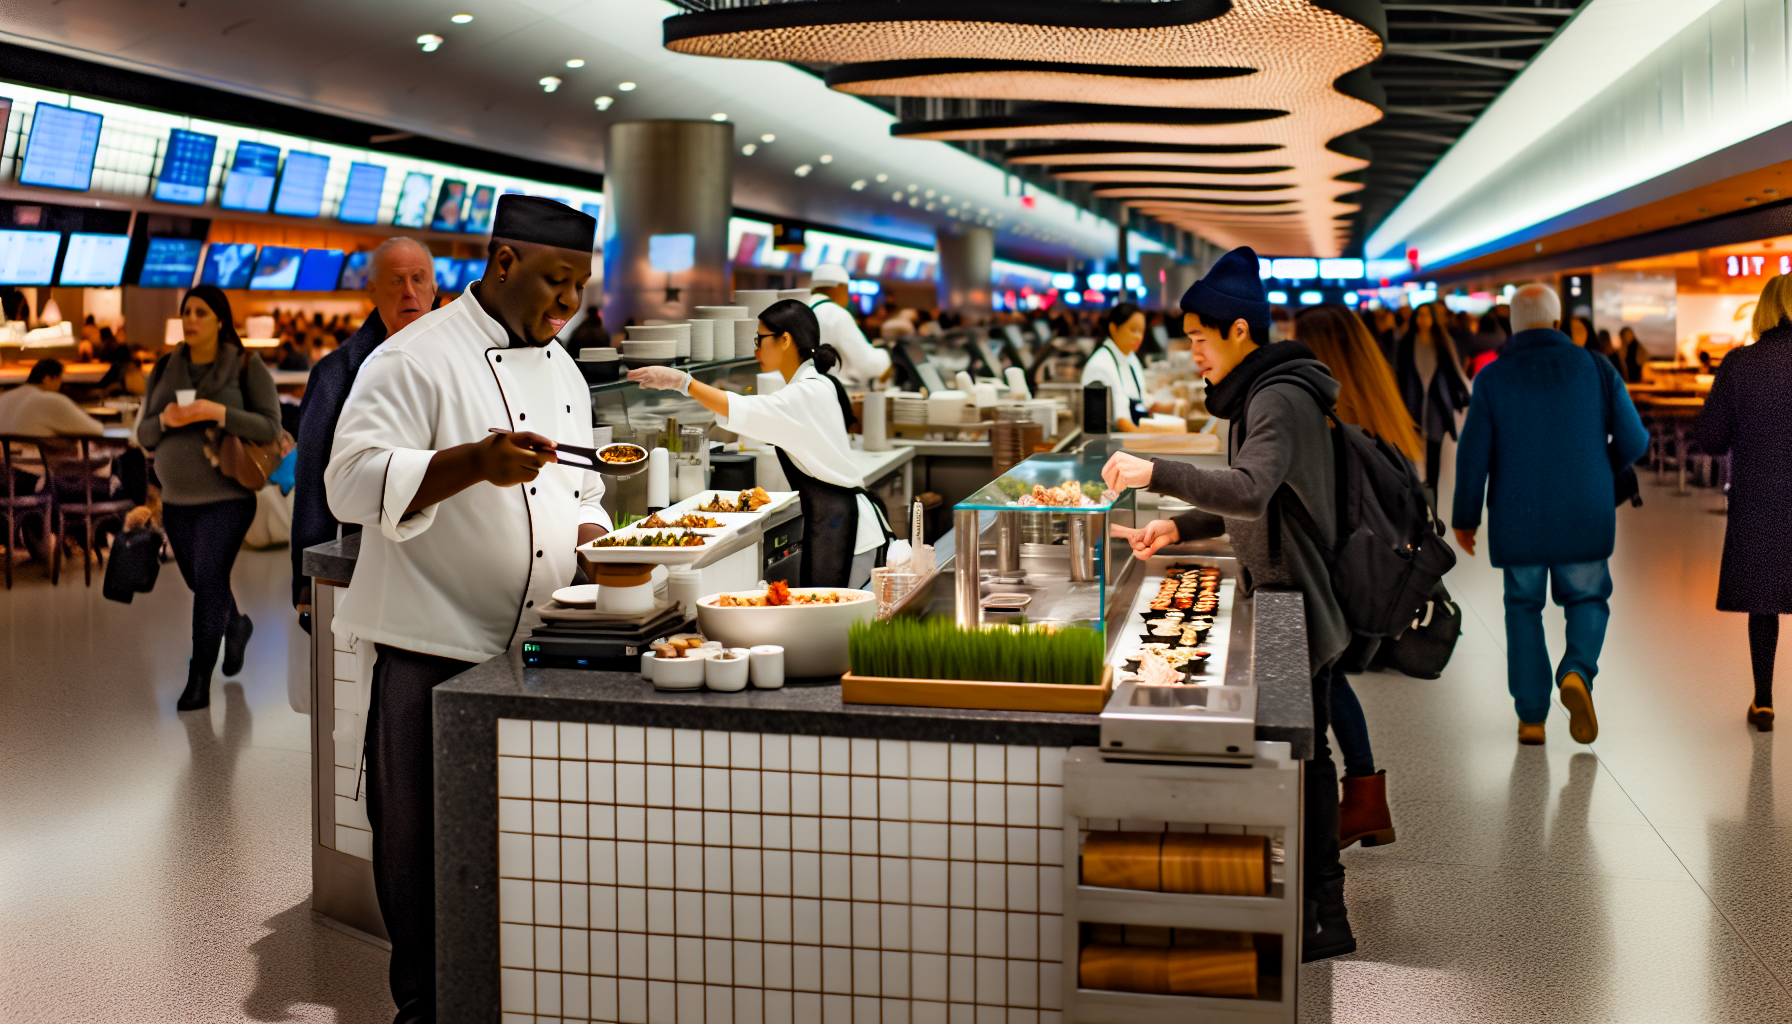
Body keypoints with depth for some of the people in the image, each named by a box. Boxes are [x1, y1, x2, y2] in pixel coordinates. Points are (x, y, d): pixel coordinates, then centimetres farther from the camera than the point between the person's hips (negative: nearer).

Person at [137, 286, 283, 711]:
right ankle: (237, 626, 48)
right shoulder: (164, 370, 6)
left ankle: (199, 680, -7)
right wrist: (165, 420, -16)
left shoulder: (247, 368, -6)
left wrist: (218, 412, -24)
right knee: (200, 582, 18)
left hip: (227, 497, -5)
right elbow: (145, 435, 7)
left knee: (208, 581, -15)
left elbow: (270, 428, -12)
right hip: (177, 499, 5)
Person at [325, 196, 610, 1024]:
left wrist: (601, 542, 1)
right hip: (435, 651, -7)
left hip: (532, 647, 7)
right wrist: (474, 462, -31)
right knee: (425, 850, 4)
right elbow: (353, 483, -20)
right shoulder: (417, 358, -11)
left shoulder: (561, 371, 14)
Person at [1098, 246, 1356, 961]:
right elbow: (1249, 499, 20)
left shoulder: (1278, 401, -20)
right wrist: (1179, 527, 7)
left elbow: (1249, 491, -36)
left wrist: (1154, 472, -37)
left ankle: (1322, 920, 5)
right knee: (1304, 751, 16)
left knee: (1297, 755, -4)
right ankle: (1322, 908, 27)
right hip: (1294, 600, 10)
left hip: (1294, 603, -10)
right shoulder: (1264, 393, 14)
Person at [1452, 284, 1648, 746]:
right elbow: (1634, 439, -1)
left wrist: (1465, 517, 5)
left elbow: (1473, 455, -7)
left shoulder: (1492, 379, -6)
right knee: (1587, 602, 18)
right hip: (1584, 518, 0)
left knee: (1524, 609, 16)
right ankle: (1577, 673, -11)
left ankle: (1531, 717, 12)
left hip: (1518, 521, 0)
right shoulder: (1595, 368, -3)